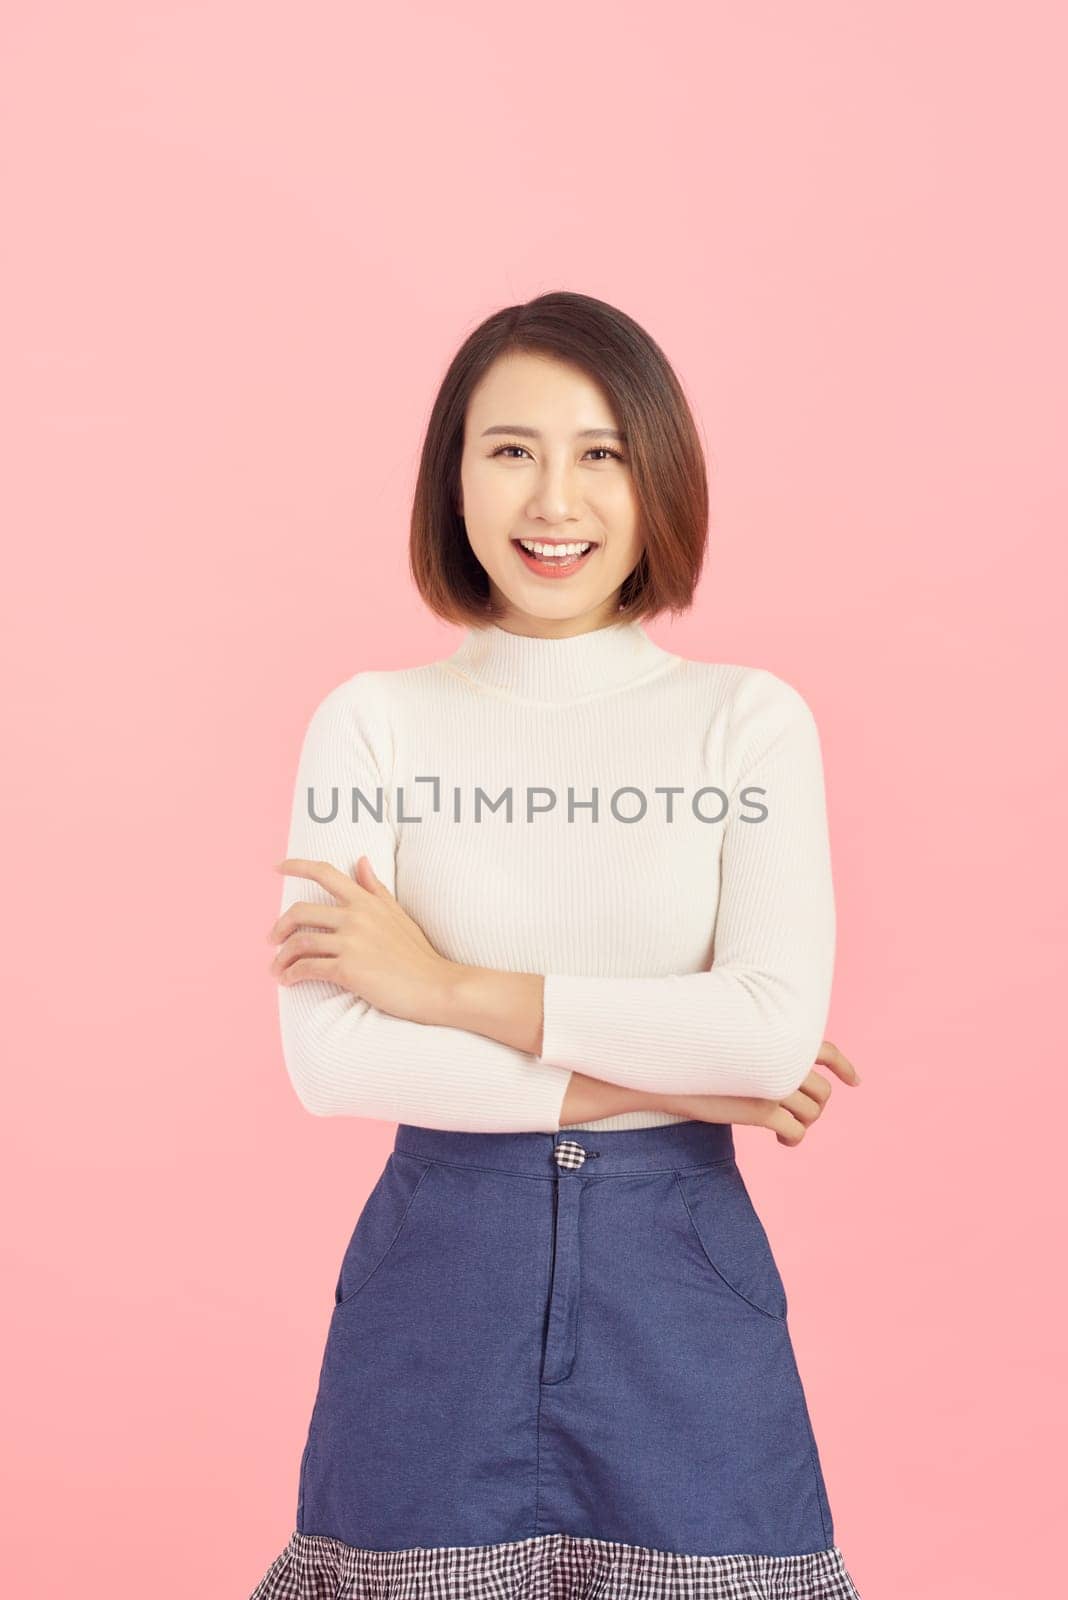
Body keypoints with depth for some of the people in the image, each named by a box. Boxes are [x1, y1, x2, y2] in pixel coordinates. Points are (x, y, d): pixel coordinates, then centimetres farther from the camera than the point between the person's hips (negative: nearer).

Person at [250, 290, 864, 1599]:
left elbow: (777, 1029, -14)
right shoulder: (372, 722, -1)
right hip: (439, 1266, 0)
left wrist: (453, 987, -13)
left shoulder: (749, 720, -1)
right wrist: (677, 1079, -12)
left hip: (679, 1277, 0)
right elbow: (329, 1061, -12)